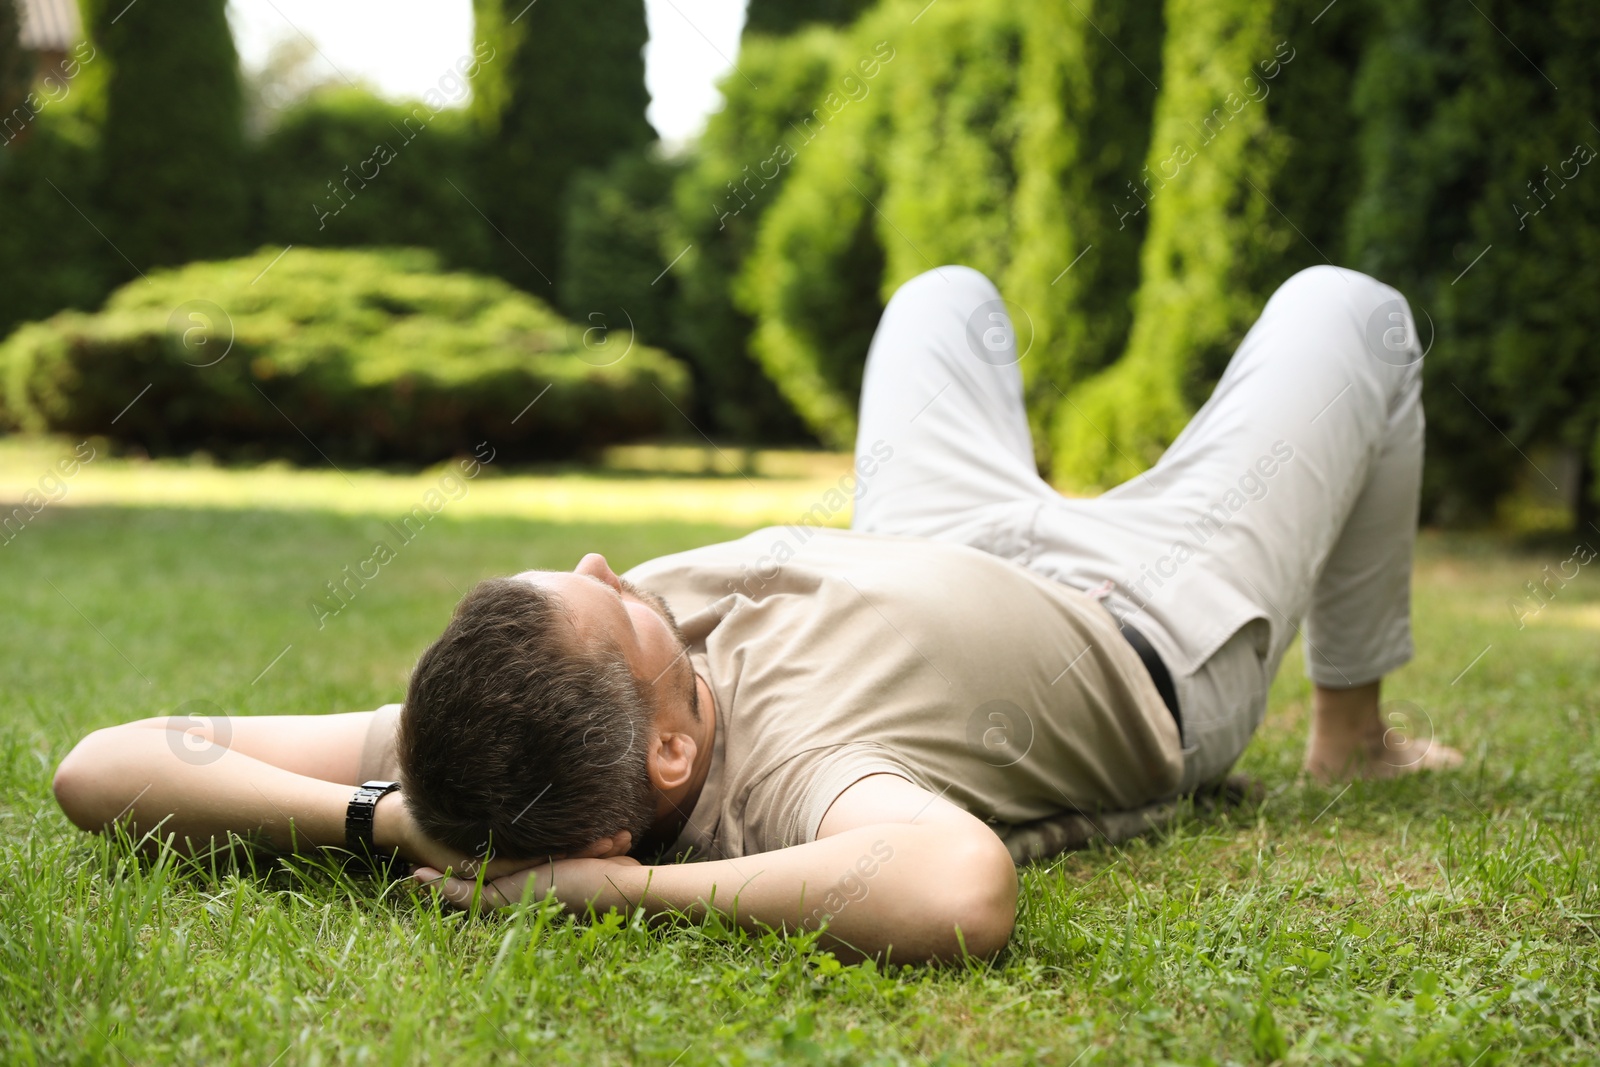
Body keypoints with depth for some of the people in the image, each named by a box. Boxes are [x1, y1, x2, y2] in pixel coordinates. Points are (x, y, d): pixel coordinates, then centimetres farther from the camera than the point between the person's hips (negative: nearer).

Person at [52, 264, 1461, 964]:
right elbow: (960, 894, -75)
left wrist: (380, 818, -48)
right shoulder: (798, 772, -51)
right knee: (1346, 301, 17)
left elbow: (100, 764, -36)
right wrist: (636, 886, -63)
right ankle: (1353, 737, 40)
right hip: (1167, 629, -4)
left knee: (949, 291, 34)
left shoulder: (491, 739, -36)